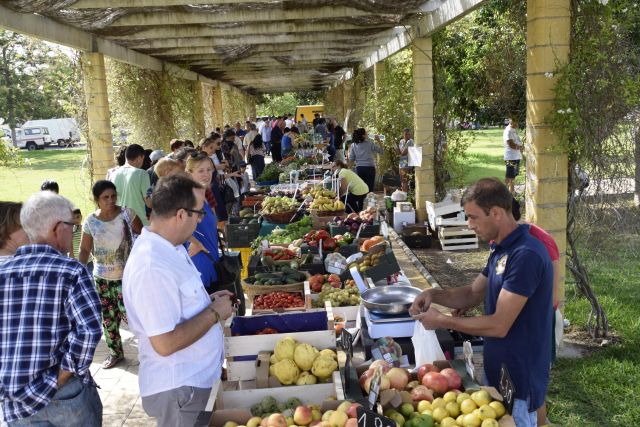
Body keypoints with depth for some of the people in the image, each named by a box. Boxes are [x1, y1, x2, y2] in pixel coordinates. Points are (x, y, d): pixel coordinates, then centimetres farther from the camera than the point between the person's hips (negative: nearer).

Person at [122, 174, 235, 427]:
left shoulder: (168, 247, 3)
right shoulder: (152, 267, -28)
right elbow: (165, 343, -29)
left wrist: (208, 300, 3)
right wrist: (214, 313, -19)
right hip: (177, 390, -9)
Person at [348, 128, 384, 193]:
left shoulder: (353, 145, 2)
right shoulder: (370, 144, -4)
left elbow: (351, 160, 2)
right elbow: (381, 151, 2)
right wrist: (378, 141, 6)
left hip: (359, 168, 2)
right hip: (370, 168, -2)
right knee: (369, 189, 1)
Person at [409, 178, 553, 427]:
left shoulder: (525, 255, -26)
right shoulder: (501, 249, 6)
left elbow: (499, 326, -27)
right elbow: (473, 294, 12)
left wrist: (442, 321, -18)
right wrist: (434, 294, -6)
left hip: (518, 380, -9)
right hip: (497, 370, 9)